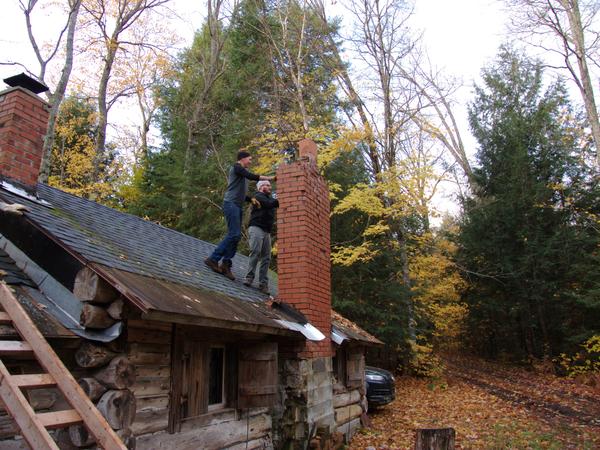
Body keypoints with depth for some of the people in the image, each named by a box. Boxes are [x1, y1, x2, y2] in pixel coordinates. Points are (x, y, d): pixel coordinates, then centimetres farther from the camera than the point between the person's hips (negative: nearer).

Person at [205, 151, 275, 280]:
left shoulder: (242, 172, 25)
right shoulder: (236, 167, 1)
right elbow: (252, 176, -13)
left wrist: (251, 199, 6)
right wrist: (270, 178, -7)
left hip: (238, 206, 9)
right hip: (231, 203, -9)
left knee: (236, 235, 1)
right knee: (234, 234, -16)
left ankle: (226, 265, 0)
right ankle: (213, 259, -12)